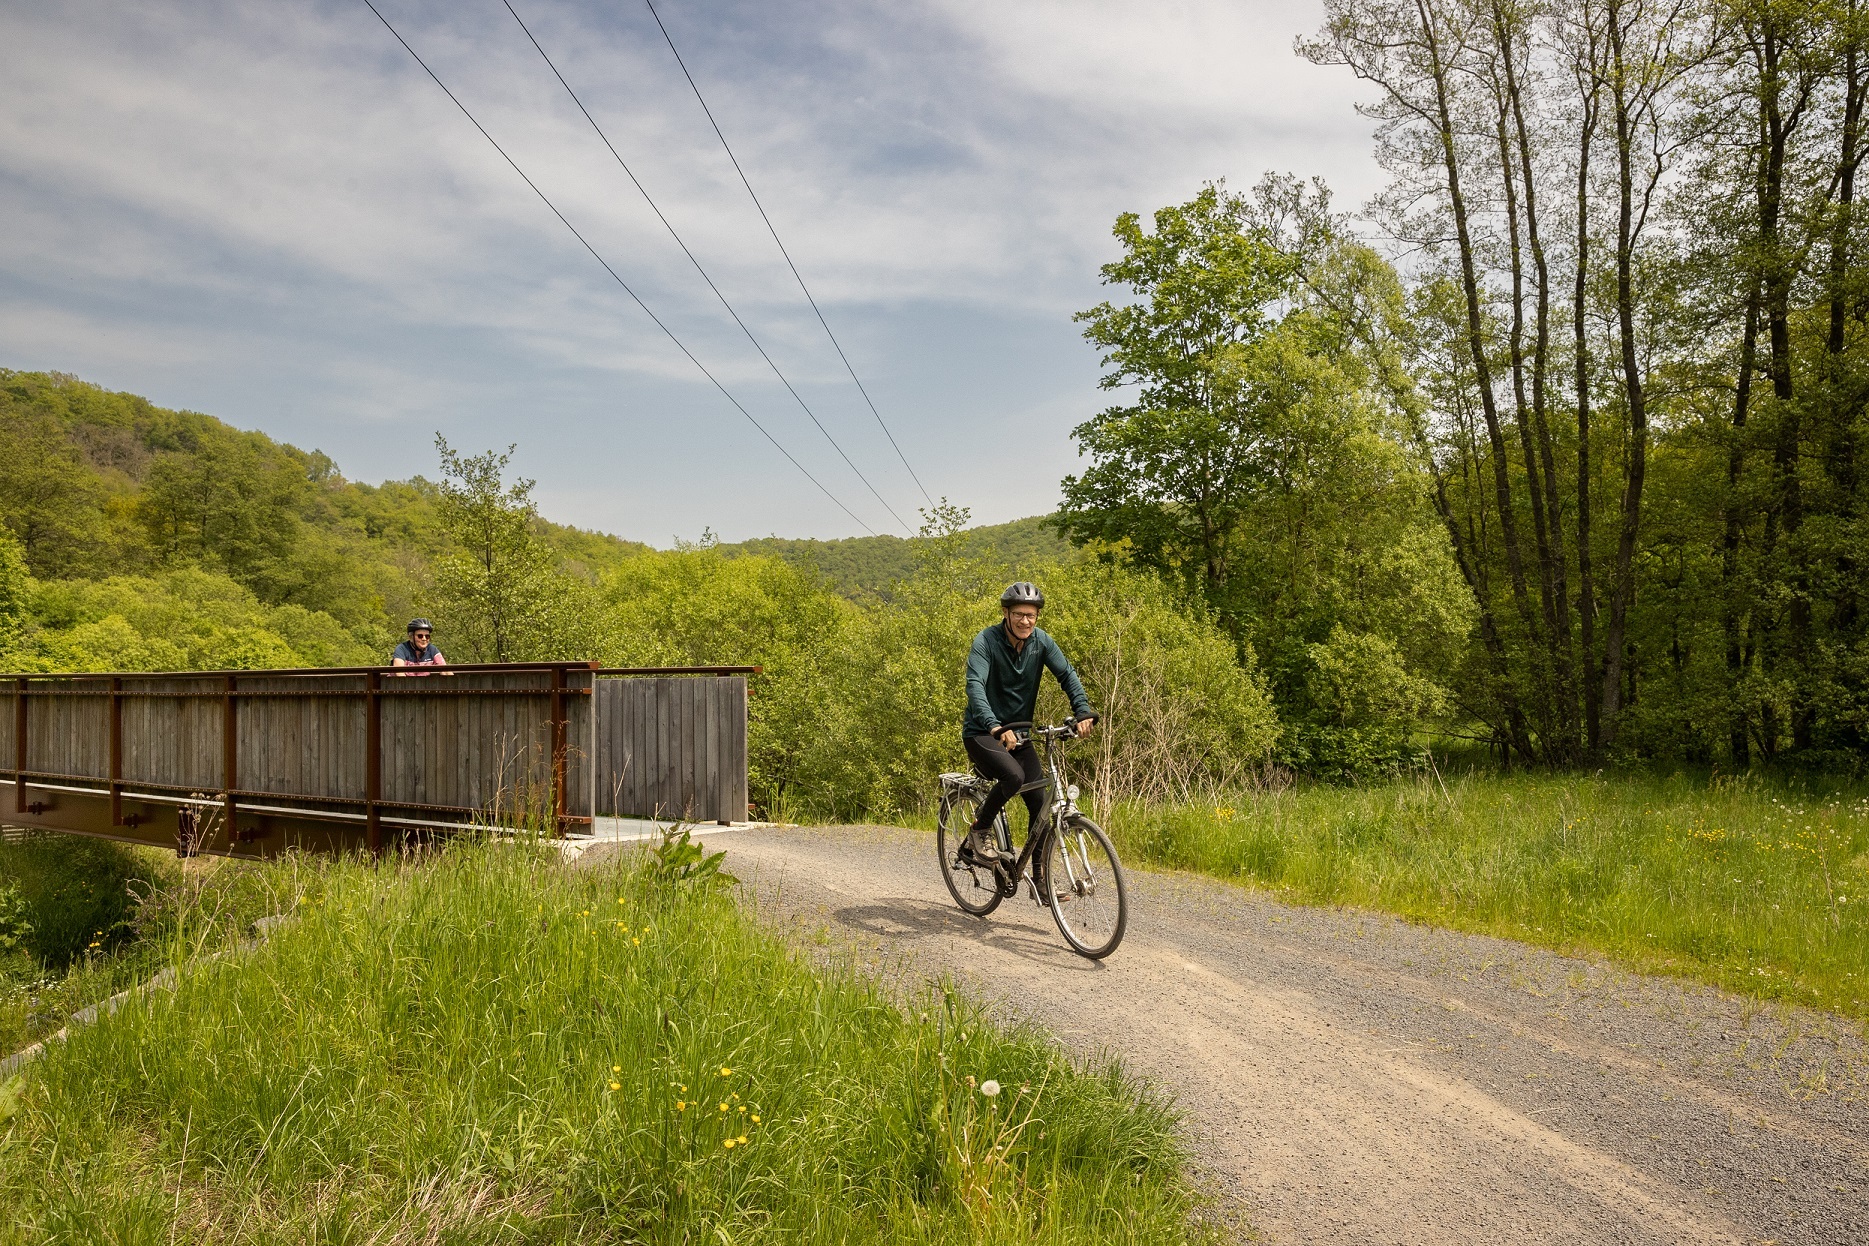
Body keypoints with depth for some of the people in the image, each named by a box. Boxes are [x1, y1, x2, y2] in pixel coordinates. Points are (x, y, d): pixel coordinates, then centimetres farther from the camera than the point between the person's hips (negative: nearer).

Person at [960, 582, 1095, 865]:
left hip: (1019, 735, 5)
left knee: (1042, 809, -4)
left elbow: (1067, 674, -10)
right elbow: (975, 685, -30)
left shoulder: (1041, 640, -3)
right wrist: (995, 726, -46)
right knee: (1014, 776, -33)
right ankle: (980, 830, -7)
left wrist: (1083, 713, -29)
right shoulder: (986, 641, -17)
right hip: (983, 734, -5)